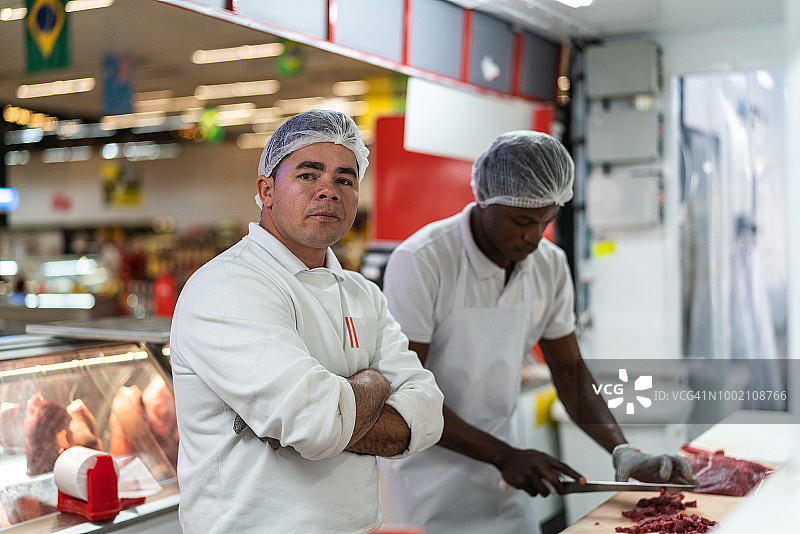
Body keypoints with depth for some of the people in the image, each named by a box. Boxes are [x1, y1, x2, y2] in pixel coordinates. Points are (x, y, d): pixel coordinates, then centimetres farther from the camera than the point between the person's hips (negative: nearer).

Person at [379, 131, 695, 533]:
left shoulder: (551, 266, -1)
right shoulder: (421, 262, -19)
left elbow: (570, 372, 7)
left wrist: (622, 451, -7)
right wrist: (504, 456, -23)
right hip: (425, 467, -5)